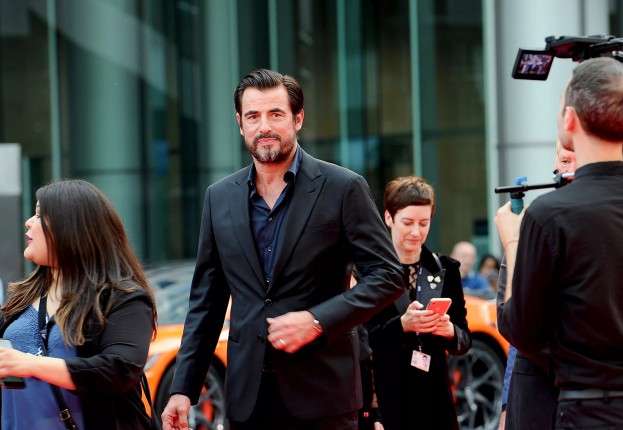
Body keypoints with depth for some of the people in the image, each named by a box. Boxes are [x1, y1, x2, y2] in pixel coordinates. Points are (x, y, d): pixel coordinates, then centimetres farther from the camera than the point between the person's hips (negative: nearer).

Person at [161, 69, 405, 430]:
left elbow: (388, 276, -4)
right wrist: (183, 388, 7)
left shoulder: (342, 188, -3)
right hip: (248, 397, 4)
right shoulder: (220, 197, 10)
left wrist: (318, 321, -17)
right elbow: (206, 301, 13)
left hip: (321, 390, -4)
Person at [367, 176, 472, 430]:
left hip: (435, 395, 3)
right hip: (386, 396, -3)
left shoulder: (445, 269, 9)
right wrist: (402, 325, -22)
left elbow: (464, 341, 9)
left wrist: (449, 330, -12)